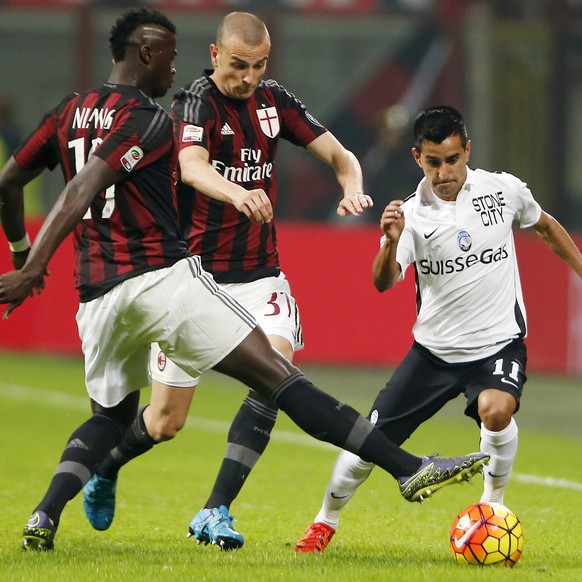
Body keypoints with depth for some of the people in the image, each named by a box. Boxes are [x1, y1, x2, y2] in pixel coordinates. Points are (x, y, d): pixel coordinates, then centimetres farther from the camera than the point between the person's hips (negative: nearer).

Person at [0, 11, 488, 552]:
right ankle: (410, 468, -13)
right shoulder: (147, 118, -7)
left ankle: (44, 517, 5)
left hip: (97, 294, 7)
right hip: (163, 278, -7)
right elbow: (80, 192, -18)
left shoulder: (67, 113, 15)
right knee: (277, 376, -10)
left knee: (112, 415, 27)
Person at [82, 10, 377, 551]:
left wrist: (352, 188, -19)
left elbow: (338, 155, 5)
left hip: (259, 275, 4)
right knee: (167, 421, 2)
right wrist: (238, 194, -56)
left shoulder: (272, 100, 4)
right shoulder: (197, 101, -14)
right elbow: (191, 166, -34)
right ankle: (104, 467, 36)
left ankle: (215, 513, -19)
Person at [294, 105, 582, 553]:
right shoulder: (412, 214, -10)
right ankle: (326, 523, 24)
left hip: (499, 343, -1)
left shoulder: (504, 190, -6)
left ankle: (492, 507, -8)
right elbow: (384, 282, -24)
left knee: (496, 411, -33)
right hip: (434, 349, 1)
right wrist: (391, 242, -43)